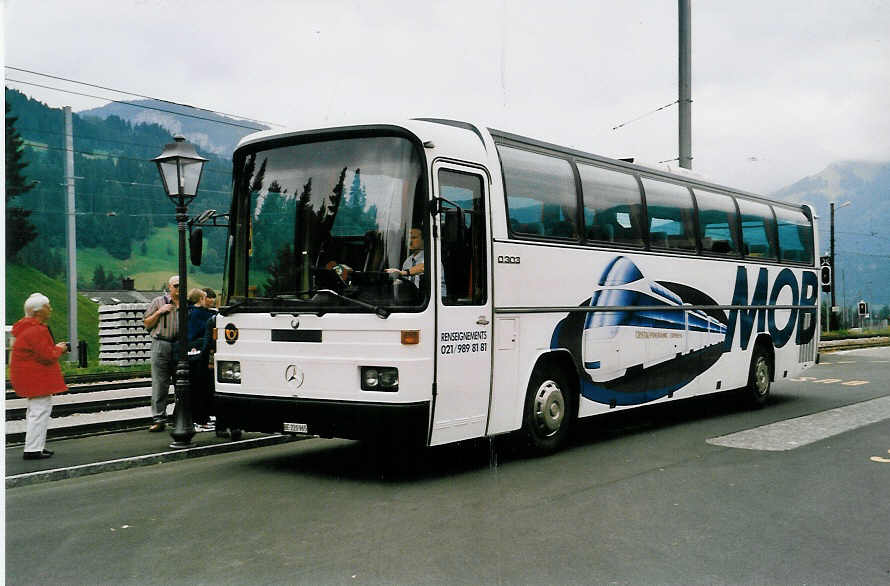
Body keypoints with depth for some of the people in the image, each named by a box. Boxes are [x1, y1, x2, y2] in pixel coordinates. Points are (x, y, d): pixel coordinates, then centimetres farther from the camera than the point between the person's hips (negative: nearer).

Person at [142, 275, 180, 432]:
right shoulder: (158, 301, 8)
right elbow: (146, 324, 7)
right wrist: (159, 312, -6)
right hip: (161, 344, -2)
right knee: (159, 384, -6)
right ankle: (159, 419, -5)